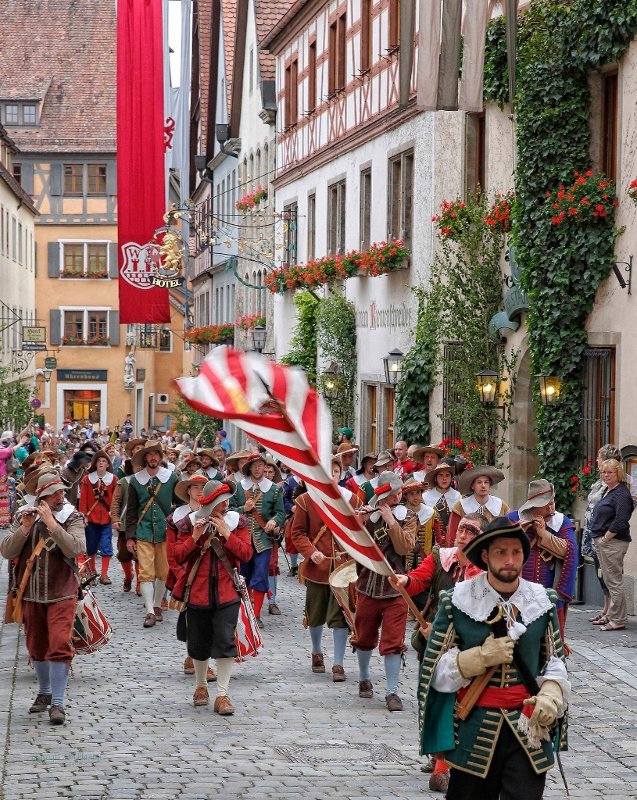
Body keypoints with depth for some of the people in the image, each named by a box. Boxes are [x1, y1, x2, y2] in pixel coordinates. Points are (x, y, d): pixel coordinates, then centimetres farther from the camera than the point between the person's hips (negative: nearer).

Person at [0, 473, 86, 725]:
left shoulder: (72, 518, -4)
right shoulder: (24, 516, 2)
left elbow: (76, 549, -22)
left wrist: (52, 524, -27)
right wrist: (25, 528, -20)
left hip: (62, 593, -3)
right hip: (31, 592, 3)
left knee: (59, 646, -14)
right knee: (37, 646, 15)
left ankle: (57, 703, -11)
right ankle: (44, 693, 34)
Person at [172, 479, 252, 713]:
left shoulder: (237, 521, 1)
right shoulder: (190, 523, -1)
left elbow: (246, 554, -7)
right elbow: (178, 556, -2)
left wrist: (226, 534, -17)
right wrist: (194, 537, -17)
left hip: (227, 593, -1)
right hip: (197, 593, 1)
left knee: (225, 642, -10)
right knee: (199, 643, 12)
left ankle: (222, 695, -5)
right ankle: (201, 685, 35)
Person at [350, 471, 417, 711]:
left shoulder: (407, 517, 1)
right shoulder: (367, 514, 1)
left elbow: (404, 548, -15)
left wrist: (391, 520, -20)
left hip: (395, 588, -1)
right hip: (367, 586, 1)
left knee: (393, 641, -6)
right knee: (364, 637, 15)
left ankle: (392, 692, -2)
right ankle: (364, 679, 37)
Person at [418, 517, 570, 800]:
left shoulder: (542, 602, 5)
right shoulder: (457, 602, -2)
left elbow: (555, 661, 14)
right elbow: (435, 671, -1)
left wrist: (551, 694, -7)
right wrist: (481, 657, -15)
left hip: (528, 730, 1)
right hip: (474, 730, -1)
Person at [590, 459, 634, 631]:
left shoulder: (621, 494, -14)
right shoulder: (608, 491, 16)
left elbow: (620, 522, -23)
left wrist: (605, 538, -17)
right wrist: (598, 539, 13)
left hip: (613, 542, -10)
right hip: (602, 542, 10)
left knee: (613, 581, -7)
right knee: (608, 581, 14)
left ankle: (618, 620, -3)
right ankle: (611, 616, 21)